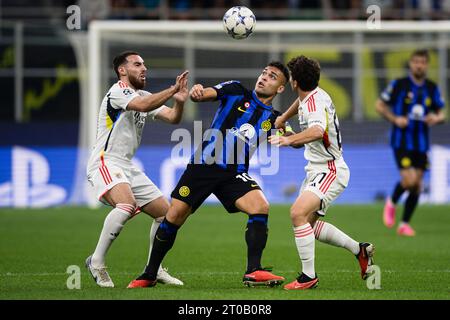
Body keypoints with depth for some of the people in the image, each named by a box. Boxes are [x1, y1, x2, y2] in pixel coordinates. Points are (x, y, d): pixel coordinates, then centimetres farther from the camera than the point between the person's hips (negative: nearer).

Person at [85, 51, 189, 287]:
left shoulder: (145, 96, 18)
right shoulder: (118, 91, -9)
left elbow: (172, 118, 8)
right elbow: (143, 105, -28)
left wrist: (179, 101, -12)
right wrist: (173, 90, -27)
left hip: (127, 168, 9)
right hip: (105, 162, -9)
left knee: (166, 212, 7)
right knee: (127, 204, -35)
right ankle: (96, 262, -26)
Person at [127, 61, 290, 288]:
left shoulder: (273, 119, 9)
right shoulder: (235, 91, 4)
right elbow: (203, 95, -9)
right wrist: (196, 92, -32)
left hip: (234, 174, 2)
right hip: (203, 165, -2)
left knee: (260, 207, -24)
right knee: (174, 217, -4)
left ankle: (253, 272, -20)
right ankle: (149, 275, 13)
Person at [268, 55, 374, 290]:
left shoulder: (316, 103, -23)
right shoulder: (308, 97, 7)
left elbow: (318, 131, -45)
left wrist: (289, 139, -56)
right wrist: (283, 118, 42)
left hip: (330, 171, -11)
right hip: (316, 170, 11)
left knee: (298, 213, -27)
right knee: (308, 224, 16)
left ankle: (309, 276, -23)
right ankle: (359, 250, 28)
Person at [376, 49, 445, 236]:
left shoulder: (432, 88, 7)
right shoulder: (399, 85, -5)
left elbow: (441, 114, 14)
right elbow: (379, 105, 1)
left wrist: (436, 118, -9)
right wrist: (394, 119, -14)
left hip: (421, 143, 4)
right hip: (402, 141, -4)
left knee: (417, 186, 3)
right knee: (409, 179, -19)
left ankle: (405, 224, 17)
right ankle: (392, 202, 12)